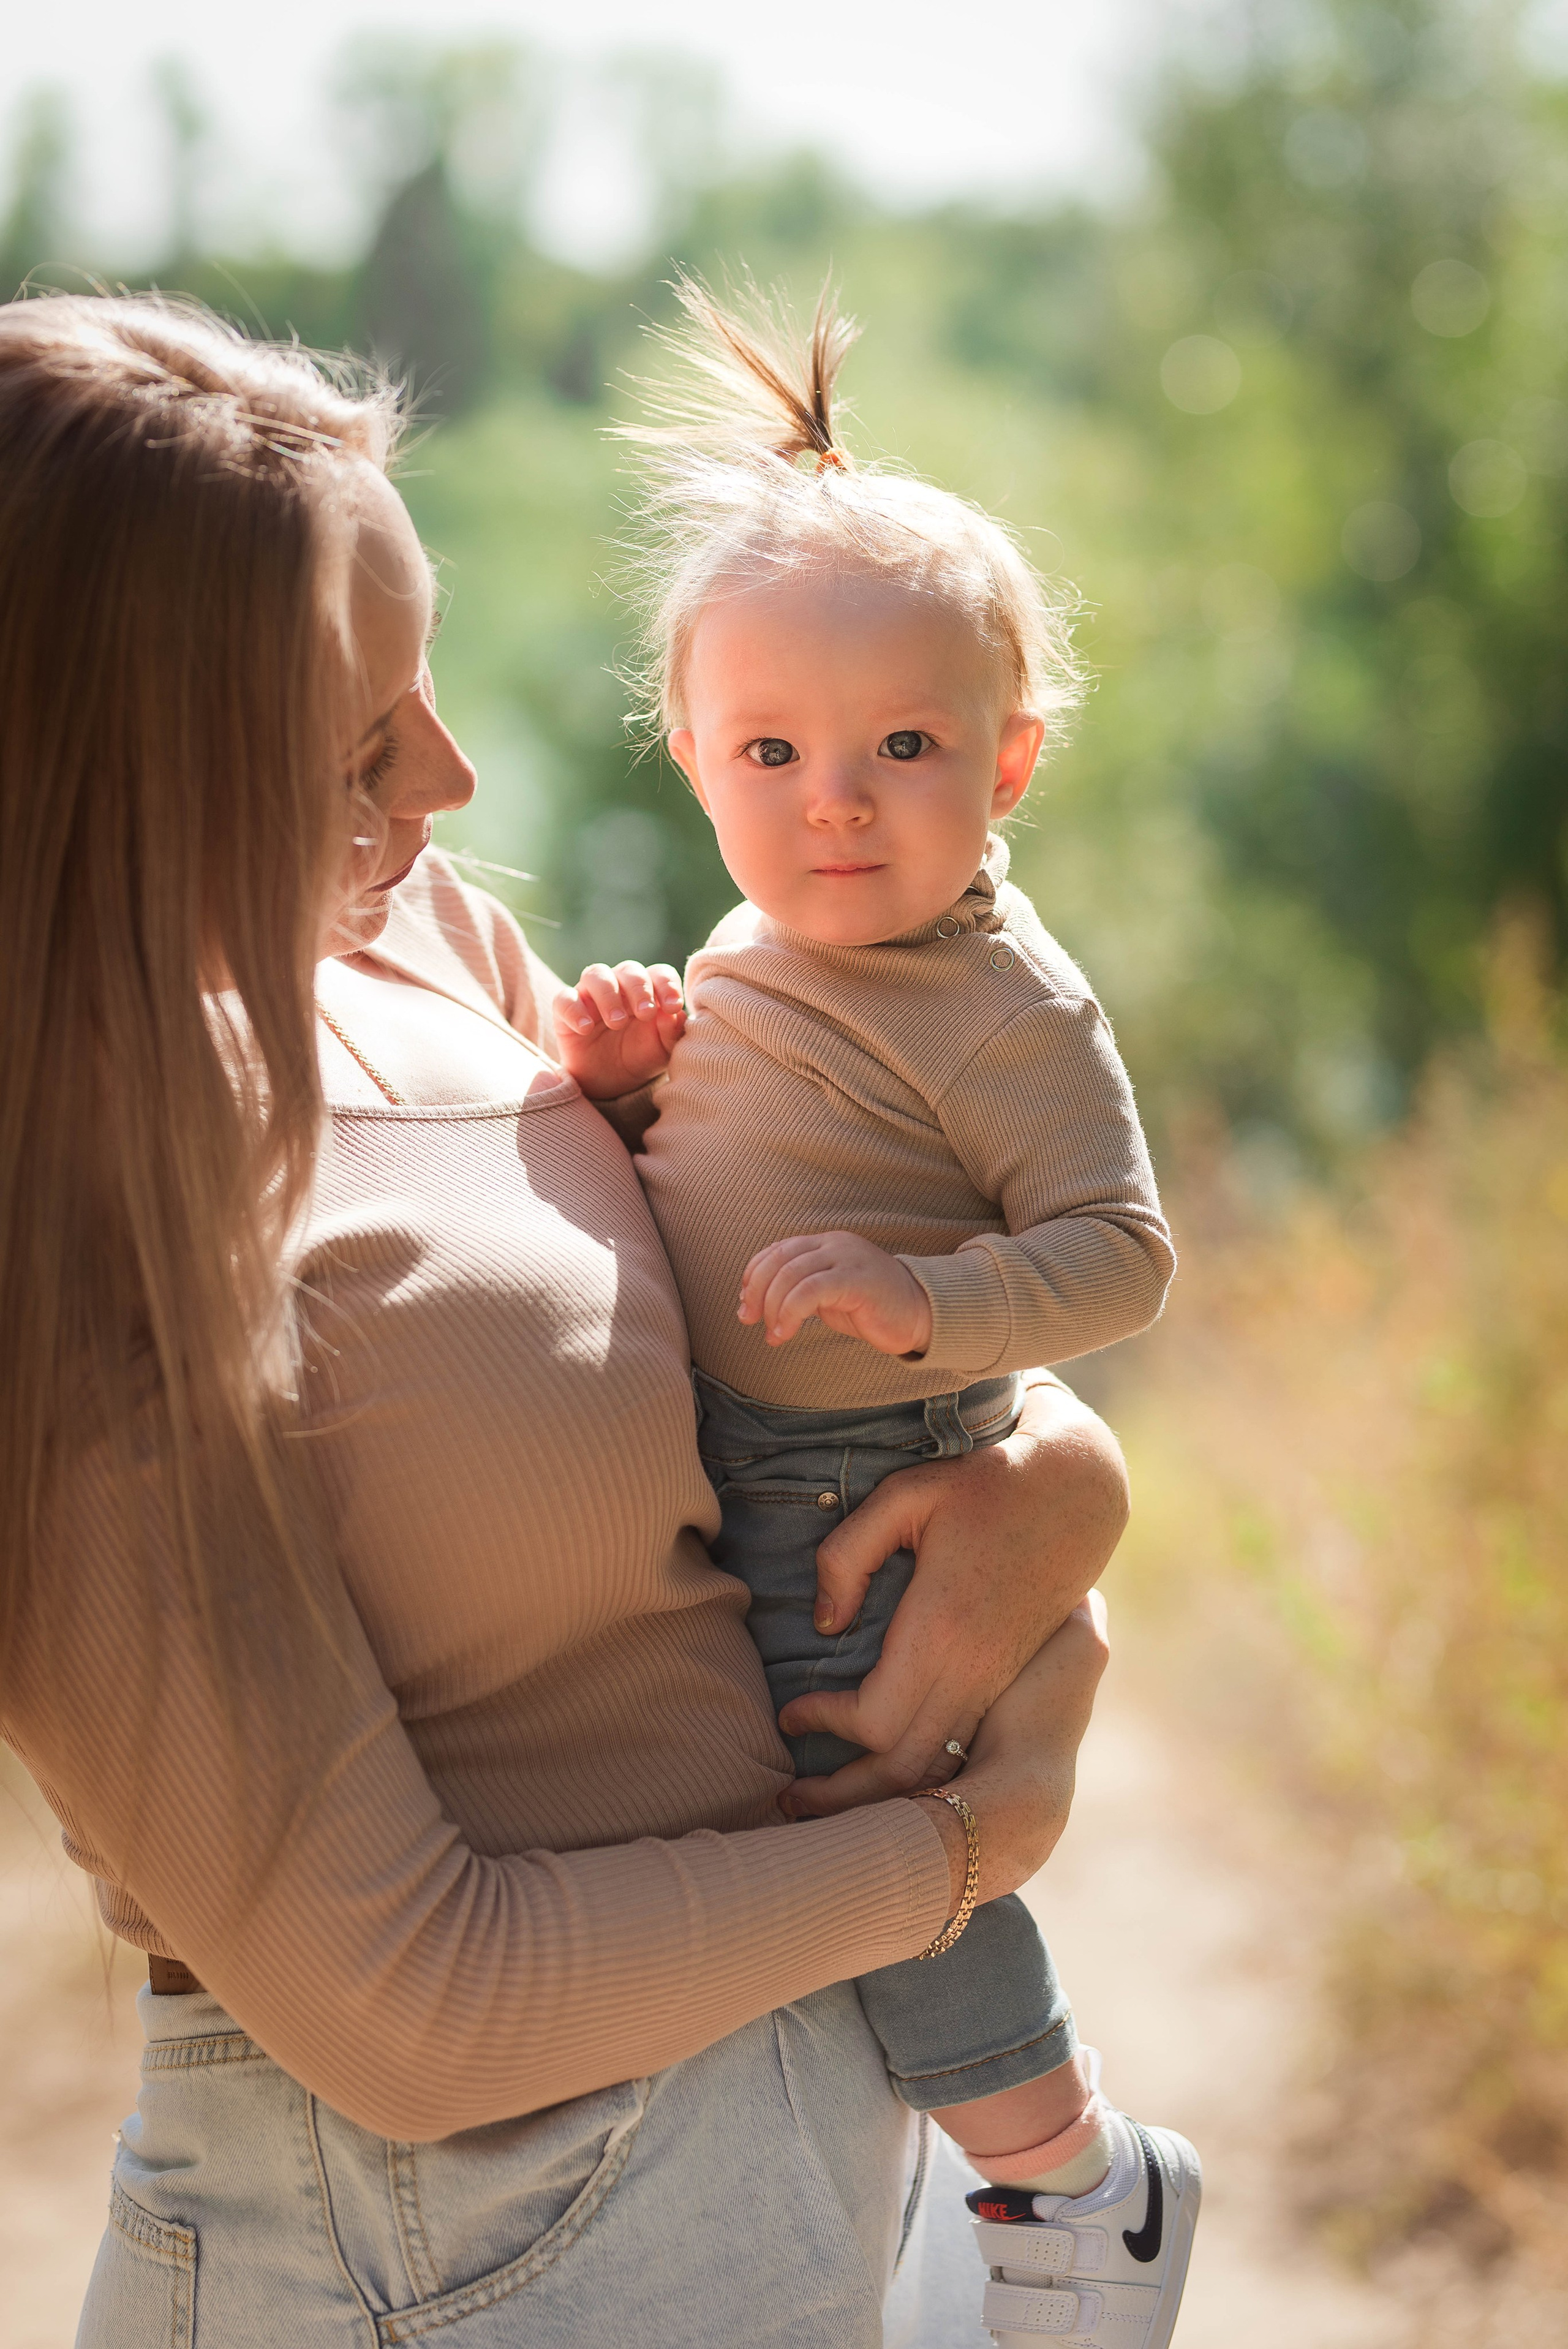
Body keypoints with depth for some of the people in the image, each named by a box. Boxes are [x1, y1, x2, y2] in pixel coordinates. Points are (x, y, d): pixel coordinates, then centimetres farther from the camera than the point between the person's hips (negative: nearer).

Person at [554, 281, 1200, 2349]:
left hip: (868, 1502, -8)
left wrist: (922, 1299, -35)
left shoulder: (1006, 1011, -19)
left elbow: (1119, 1252, -21)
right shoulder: (765, 959, 6)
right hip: (714, 1478, 8)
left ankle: (1075, 2179, 17)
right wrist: (631, 1077, -1)